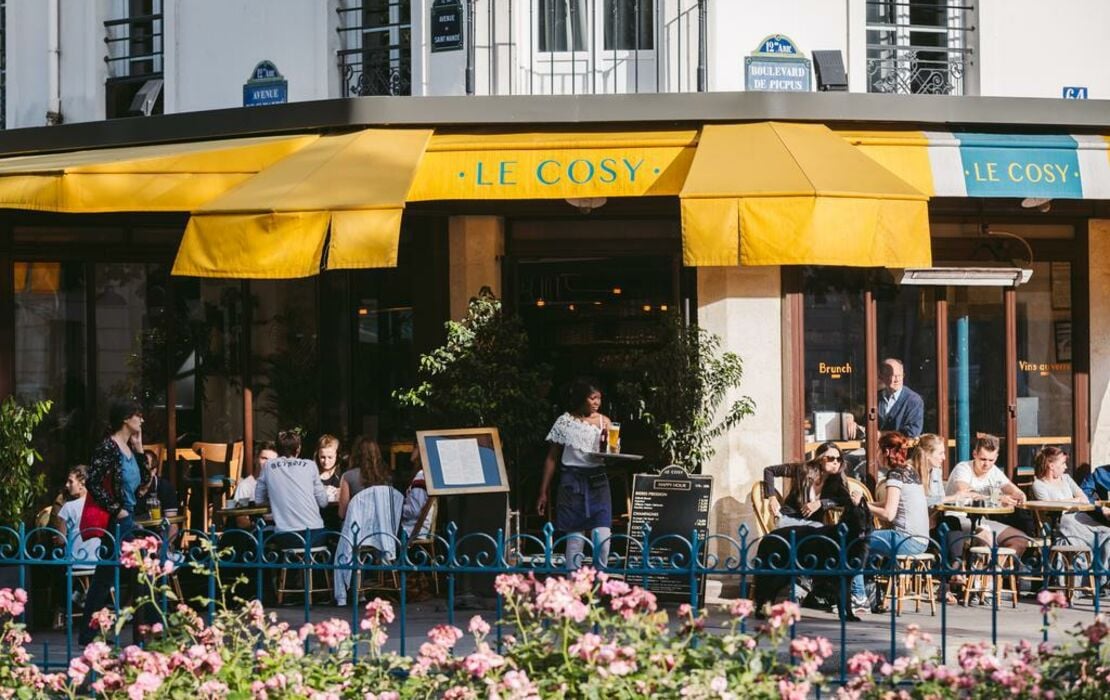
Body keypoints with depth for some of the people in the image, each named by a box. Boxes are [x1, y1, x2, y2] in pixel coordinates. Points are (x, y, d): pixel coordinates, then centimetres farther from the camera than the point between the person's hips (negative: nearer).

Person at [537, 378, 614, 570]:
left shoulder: (603, 422, 8)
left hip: (597, 481, 2)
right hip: (572, 482, -2)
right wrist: (544, 492, 6)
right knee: (575, 539, -1)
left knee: (603, 537, -10)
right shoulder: (564, 422, 3)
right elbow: (552, 459, 7)